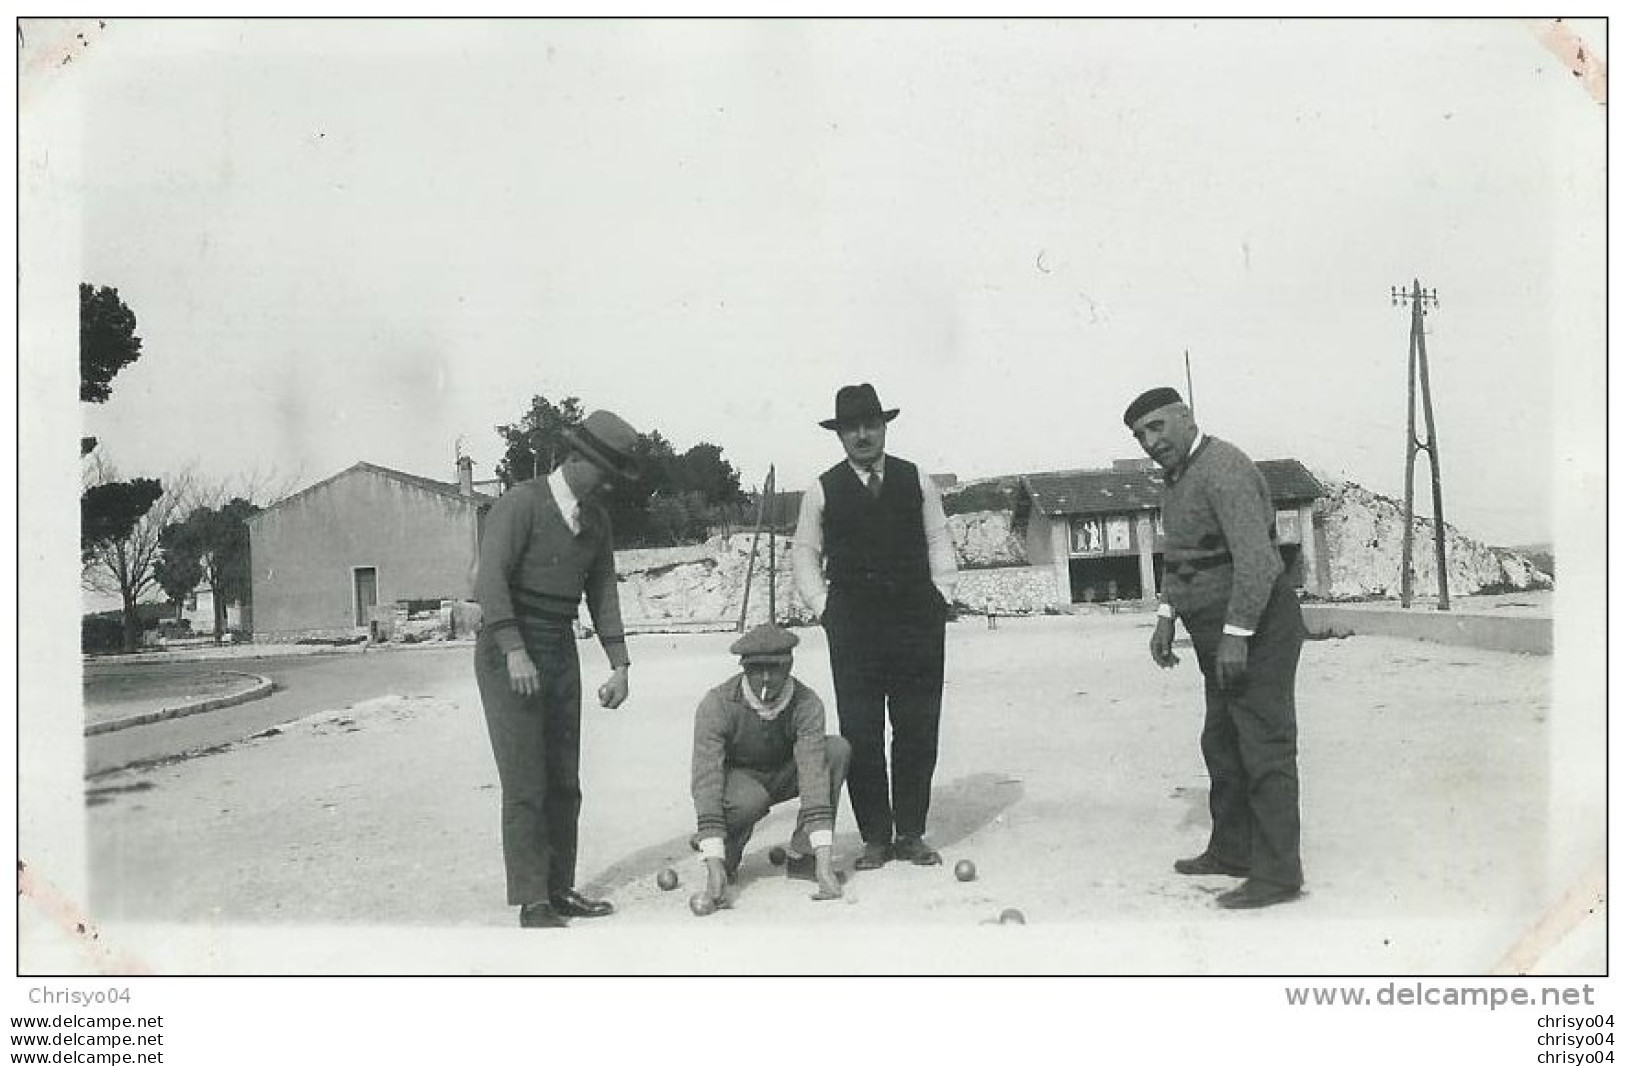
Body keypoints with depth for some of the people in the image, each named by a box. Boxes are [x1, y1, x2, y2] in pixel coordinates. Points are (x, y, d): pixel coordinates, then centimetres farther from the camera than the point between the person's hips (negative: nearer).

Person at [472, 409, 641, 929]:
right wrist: (516, 652, -27)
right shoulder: (520, 504, -11)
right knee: (525, 784, -7)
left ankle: (559, 890, 18)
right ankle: (533, 904, -1)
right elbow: (490, 578, -19)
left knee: (564, 782, 9)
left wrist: (619, 665, 4)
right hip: (507, 652, -7)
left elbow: (602, 592, 12)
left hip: (561, 653, 7)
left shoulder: (597, 520, 11)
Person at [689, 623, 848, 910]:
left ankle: (802, 855, -16)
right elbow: (706, 778, -33)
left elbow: (813, 771, -30)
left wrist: (824, 857, -39)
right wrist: (714, 863, -42)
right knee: (749, 800, -38)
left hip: (782, 776, 3)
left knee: (837, 750, -21)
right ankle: (726, 856, -4)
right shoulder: (717, 705, -26)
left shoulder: (807, 703, -22)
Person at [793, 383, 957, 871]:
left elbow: (939, 541, 13)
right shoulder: (823, 491, 6)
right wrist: (823, 607, 0)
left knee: (919, 732, 3)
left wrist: (941, 596, 3)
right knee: (859, 734, -2)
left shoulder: (916, 481, 10)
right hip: (853, 628, -1)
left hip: (917, 624, 1)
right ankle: (875, 836, 8)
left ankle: (912, 834, 14)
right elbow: (804, 554, 10)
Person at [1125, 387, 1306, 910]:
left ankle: (1277, 874, -1)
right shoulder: (1177, 477, 15)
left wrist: (1236, 635, -26)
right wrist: (1166, 616, 15)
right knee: (1221, 744, 17)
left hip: (1257, 630, -11)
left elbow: (1257, 558, -25)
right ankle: (1231, 851, 30)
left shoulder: (1222, 468, -18)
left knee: (1265, 748, -7)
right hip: (1220, 636, 11)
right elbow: (1178, 555, 25)